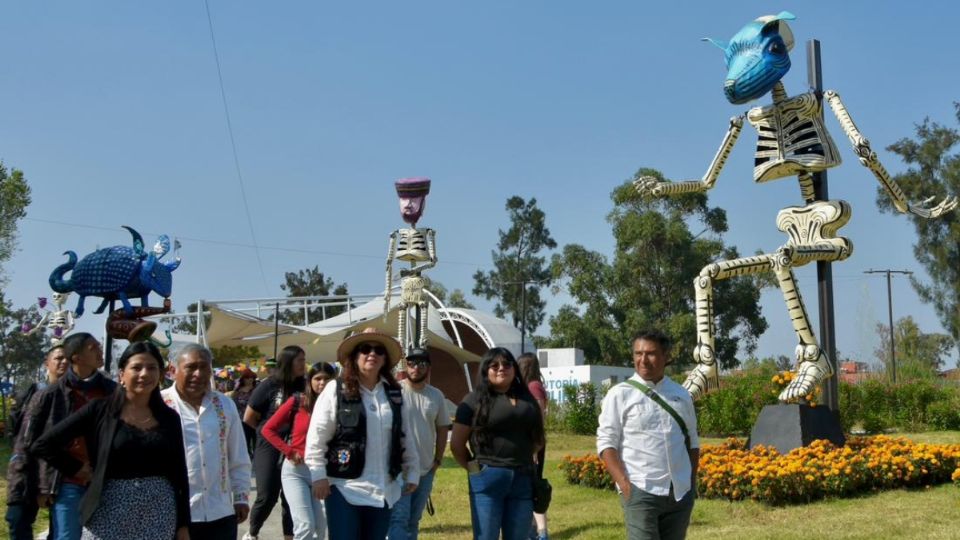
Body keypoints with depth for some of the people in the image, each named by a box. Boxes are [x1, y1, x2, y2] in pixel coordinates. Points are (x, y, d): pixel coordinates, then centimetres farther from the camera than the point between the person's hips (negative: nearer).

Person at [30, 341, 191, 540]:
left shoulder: (169, 418, 6)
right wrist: (77, 469, -2)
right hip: (110, 511, -2)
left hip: (160, 514, 2)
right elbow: (43, 445, -1)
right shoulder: (100, 410, -2)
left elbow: (179, 473, 8)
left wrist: (183, 524, 5)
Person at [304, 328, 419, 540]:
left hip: (384, 489, 5)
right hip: (344, 486, -4)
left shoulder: (394, 394, 9)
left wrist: (412, 472, 14)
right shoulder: (336, 390, -5)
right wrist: (318, 475, -11)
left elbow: (405, 437, 14)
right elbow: (317, 437, -7)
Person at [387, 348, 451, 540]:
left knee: (413, 521, 14)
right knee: (399, 519, -11)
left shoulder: (436, 396, 7)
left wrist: (438, 460, 11)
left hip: (426, 471, 5)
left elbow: (442, 428, 16)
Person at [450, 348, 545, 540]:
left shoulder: (527, 399, 12)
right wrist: (476, 469, 2)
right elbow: (456, 445, -1)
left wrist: (519, 458, 10)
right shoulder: (475, 400, 0)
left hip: (523, 479, 4)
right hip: (488, 479, -4)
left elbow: (538, 440, 21)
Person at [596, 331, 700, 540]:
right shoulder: (620, 395, -2)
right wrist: (623, 482, -16)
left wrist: (692, 481, 10)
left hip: (681, 492, 5)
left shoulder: (681, 395, 11)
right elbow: (606, 442, -5)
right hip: (640, 491, -5)